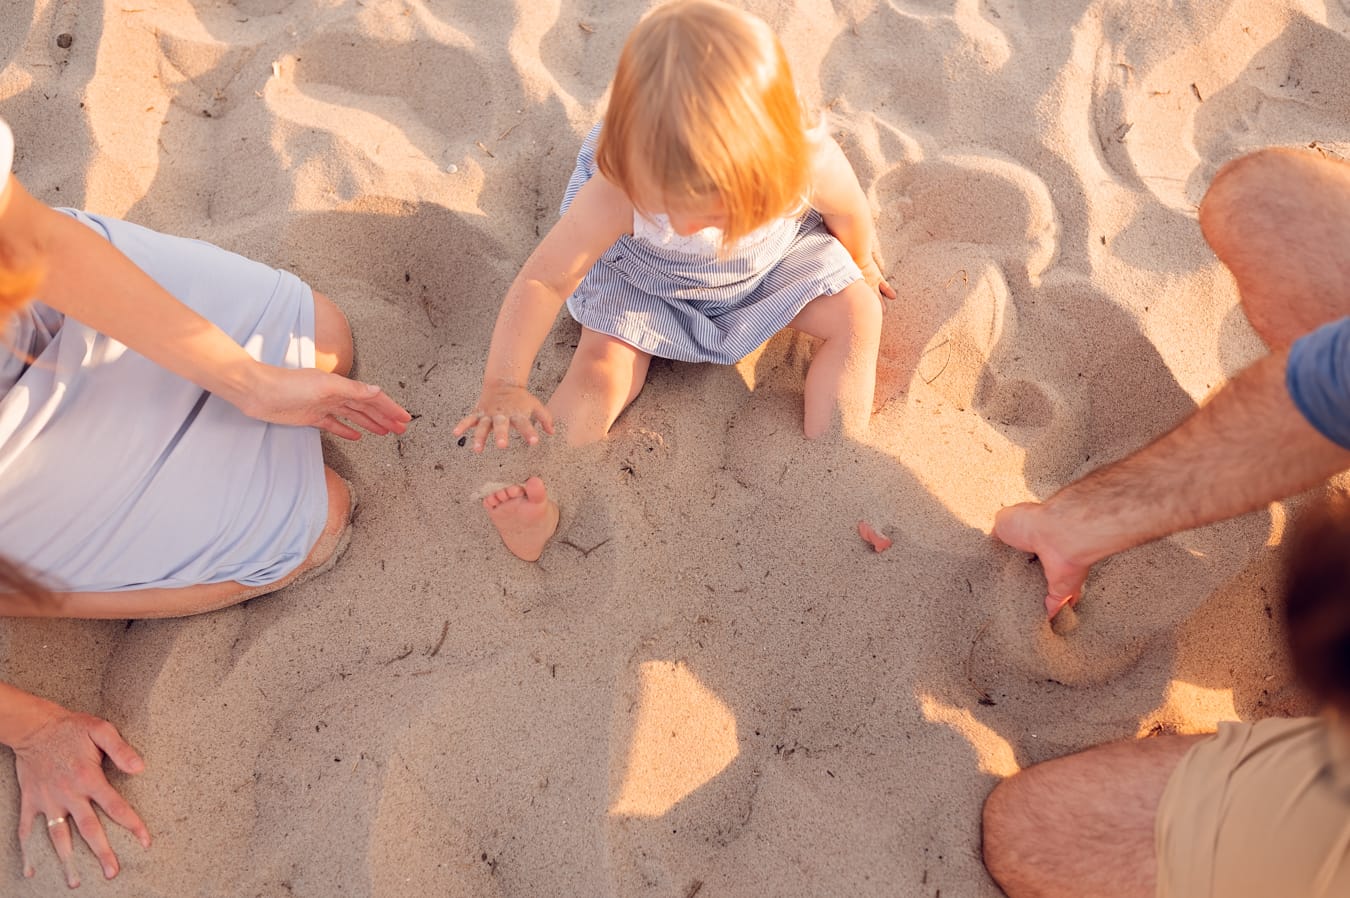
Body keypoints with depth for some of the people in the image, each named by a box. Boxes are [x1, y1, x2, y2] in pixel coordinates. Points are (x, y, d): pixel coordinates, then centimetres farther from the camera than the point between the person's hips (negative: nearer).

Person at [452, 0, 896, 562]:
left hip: (772, 260, 2)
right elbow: (544, 279, -39)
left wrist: (860, 263, 7)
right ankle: (539, 495, -27)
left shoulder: (812, 161, -37)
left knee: (858, 312, -11)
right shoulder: (617, 194, -42)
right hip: (643, 272, -1)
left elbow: (850, 214, -14)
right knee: (606, 356, -21)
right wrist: (503, 384, -49)